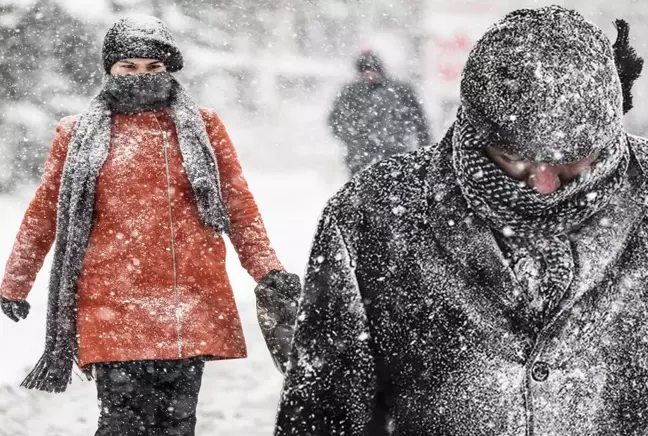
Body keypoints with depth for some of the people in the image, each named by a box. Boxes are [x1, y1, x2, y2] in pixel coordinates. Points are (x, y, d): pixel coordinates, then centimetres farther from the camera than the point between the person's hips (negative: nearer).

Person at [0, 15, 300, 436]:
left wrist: (268, 272, 1)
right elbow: (44, 215, 17)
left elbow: (240, 207, 12)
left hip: (191, 305, 1)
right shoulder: (80, 134, 10)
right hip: (113, 305, -1)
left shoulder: (203, 127, 11)